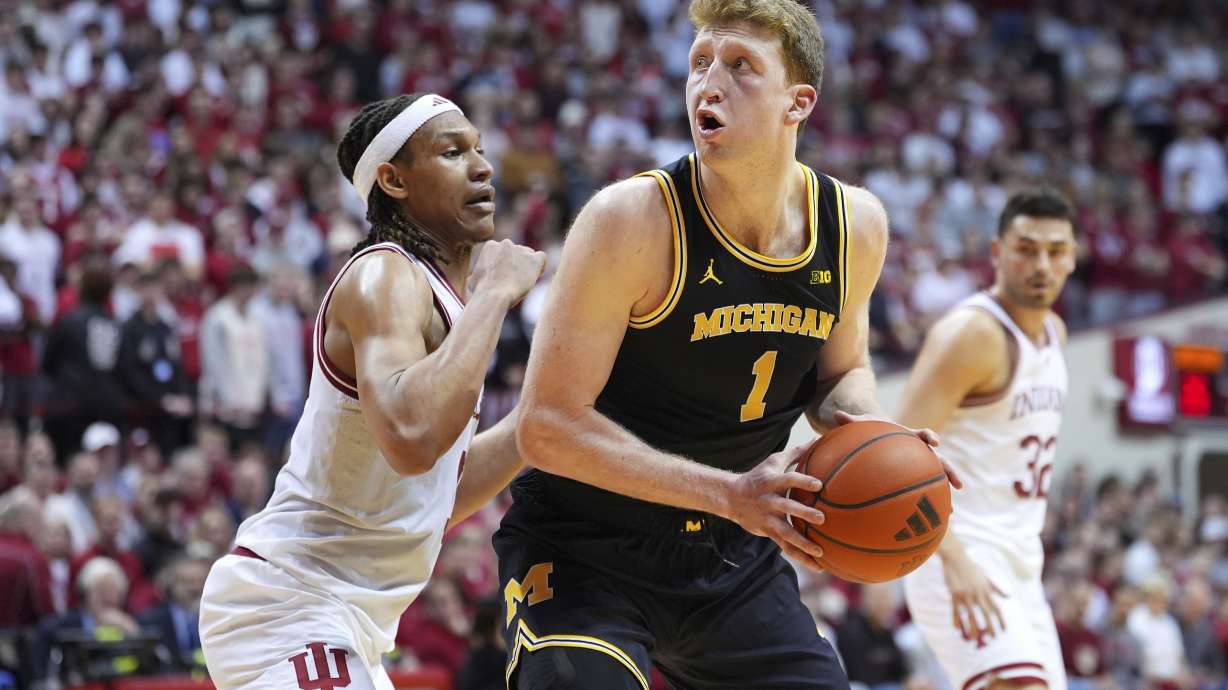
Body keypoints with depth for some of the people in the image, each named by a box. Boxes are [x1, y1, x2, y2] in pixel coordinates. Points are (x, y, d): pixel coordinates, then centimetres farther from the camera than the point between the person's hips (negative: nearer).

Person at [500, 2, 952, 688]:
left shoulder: (855, 225, -4)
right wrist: (729, 493, -29)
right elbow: (549, 427, -22)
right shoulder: (633, 219, -22)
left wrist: (864, 429, -10)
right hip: (584, 554, -5)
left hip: (732, 556, 6)